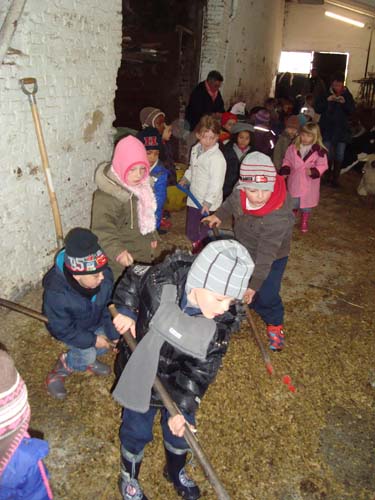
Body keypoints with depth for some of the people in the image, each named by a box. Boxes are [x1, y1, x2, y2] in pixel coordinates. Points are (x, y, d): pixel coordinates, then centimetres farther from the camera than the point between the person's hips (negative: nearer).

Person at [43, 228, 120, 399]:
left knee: (107, 344, -6)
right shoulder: (56, 293, -42)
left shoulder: (105, 275, -32)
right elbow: (62, 329, -26)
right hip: (69, 329, -4)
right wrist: (92, 340, -23)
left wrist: (113, 334, -12)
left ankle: (88, 357, 26)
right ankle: (61, 369, 13)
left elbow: (109, 306, -13)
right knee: (87, 355, -17)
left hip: (95, 322, 5)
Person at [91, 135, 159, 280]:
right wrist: (118, 252, -48)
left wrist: (153, 237, 23)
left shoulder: (141, 186, 2)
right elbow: (103, 230, -34)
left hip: (144, 257, 8)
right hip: (123, 264, -8)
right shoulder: (106, 196, -27)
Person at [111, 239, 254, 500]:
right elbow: (131, 279, -9)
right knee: (137, 432, 19)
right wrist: (126, 311, -17)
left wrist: (184, 408, -16)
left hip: (180, 383, 2)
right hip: (142, 375, -1)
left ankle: (176, 471, 58)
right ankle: (129, 479, 52)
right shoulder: (159, 282, -33)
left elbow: (202, 369, -16)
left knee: (180, 430, 23)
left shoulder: (224, 321, -25)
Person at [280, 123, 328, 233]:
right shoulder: (293, 148, -5)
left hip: (309, 183, -2)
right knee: (293, 203, 14)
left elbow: (322, 165, -8)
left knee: (306, 204, 12)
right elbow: (287, 160, 6)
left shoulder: (319, 151, -13)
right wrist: (285, 170, -9)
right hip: (294, 181, 2)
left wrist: (313, 171, -24)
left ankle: (304, 223, 32)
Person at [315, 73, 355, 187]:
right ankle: (328, 176, 16)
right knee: (328, 155, -2)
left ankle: (335, 178, 10)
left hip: (342, 129, 1)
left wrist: (344, 103, -18)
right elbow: (317, 109, -3)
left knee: (339, 156, 2)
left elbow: (352, 110, -1)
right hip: (327, 129, -1)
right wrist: (327, 100, -17)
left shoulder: (347, 95, 4)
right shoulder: (326, 94, 1)